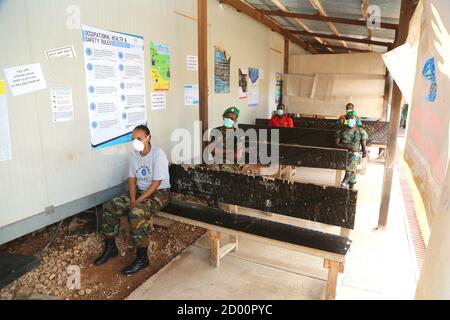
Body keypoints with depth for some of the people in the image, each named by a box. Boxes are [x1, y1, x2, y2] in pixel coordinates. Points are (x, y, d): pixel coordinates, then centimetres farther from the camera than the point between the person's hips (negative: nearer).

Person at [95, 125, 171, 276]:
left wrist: (138, 201, -23)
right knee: (109, 207, -7)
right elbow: (132, 179, 3)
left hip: (159, 193, -7)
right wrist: (132, 200, -13)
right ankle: (110, 247, 10)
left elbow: (156, 183, -21)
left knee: (136, 213, -33)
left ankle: (142, 258, -19)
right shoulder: (134, 154, 3)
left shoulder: (158, 154, -19)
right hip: (139, 191, 7)